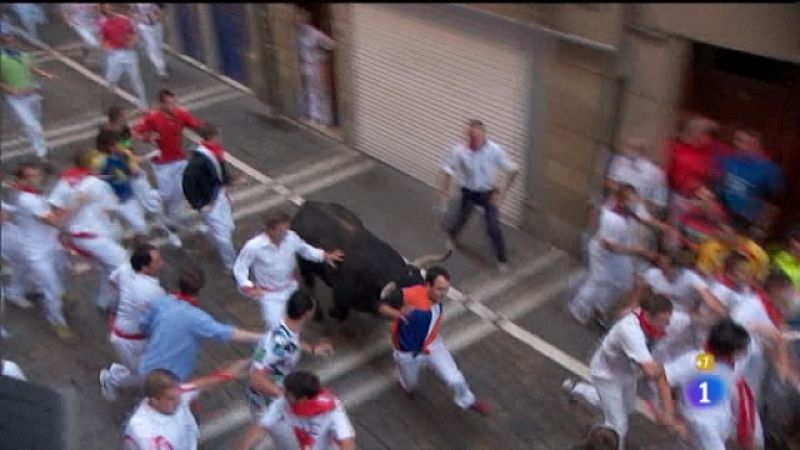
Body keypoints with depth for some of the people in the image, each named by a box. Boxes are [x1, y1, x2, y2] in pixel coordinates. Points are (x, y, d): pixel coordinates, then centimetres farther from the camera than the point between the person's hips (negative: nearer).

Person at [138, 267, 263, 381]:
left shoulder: (160, 302, -10)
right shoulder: (194, 317, -29)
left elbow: (144, 325, 8)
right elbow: (231, 334, -32)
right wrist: (262, 337, -29)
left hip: (149, 367, 7)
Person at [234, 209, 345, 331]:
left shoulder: (291, 237, -20)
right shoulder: (253, 247, -29)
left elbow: (305, 249, 2)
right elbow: (239, 268, -13)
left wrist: (325, 256, -10)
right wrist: (247, 287, -25)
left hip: (291, 288, 4)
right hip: (269, 294, -4)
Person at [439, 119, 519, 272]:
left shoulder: (494, 150, -24)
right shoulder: (460, 151, -23)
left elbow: (512, 171, -14)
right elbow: (448, 169, -7)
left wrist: (502, 191, -18)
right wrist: (444, 189, -15)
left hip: (488, 193, -1)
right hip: (469, 192, 1)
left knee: (493, 228, -1)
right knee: (461, 219, 19)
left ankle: (502, 259, 20)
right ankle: (451, 235, 56)